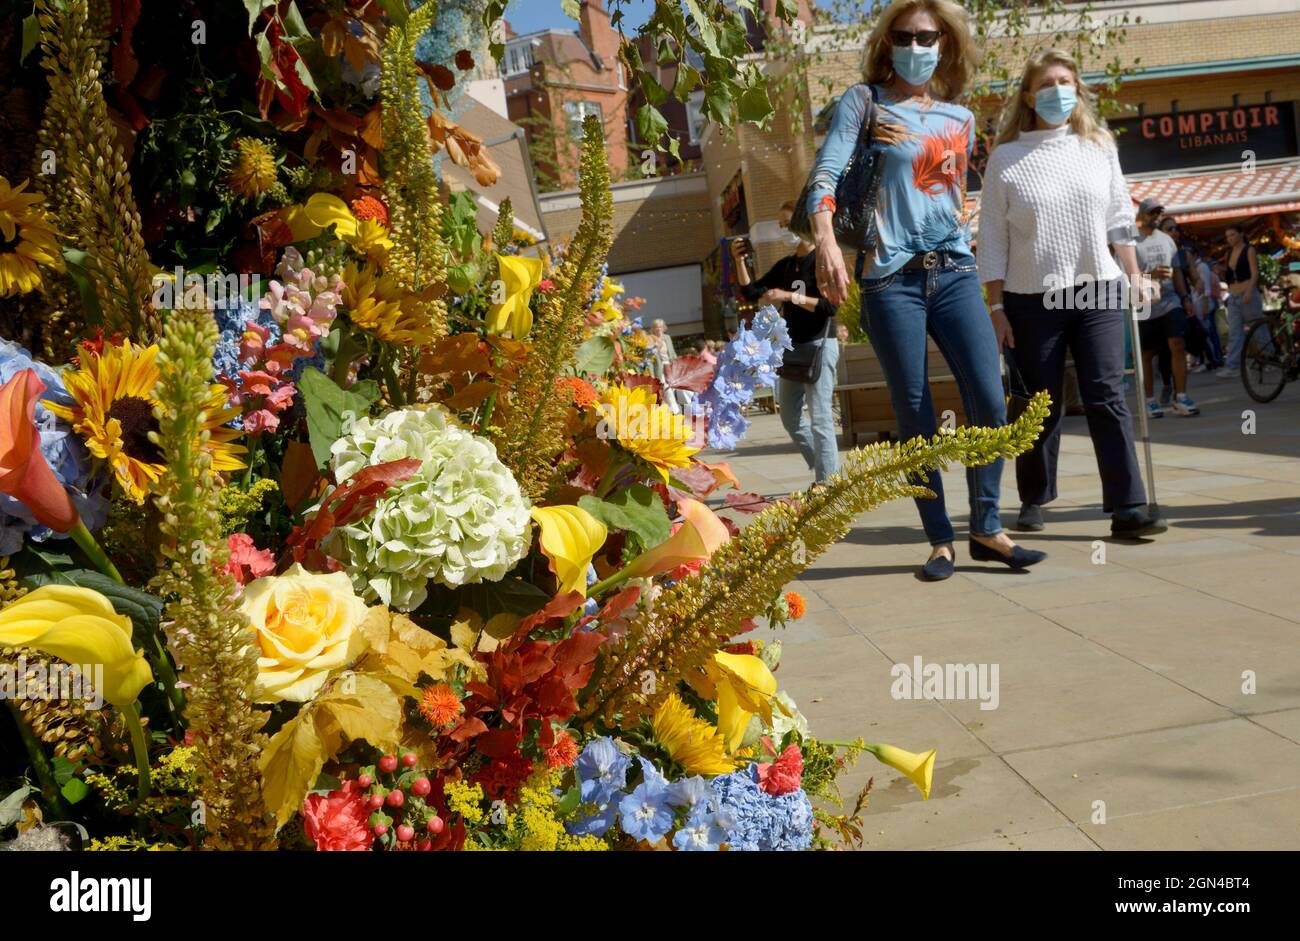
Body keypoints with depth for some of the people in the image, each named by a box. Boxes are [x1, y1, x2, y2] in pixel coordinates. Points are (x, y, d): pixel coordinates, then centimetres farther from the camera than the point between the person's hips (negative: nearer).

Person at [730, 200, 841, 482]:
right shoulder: (785, 265, 13)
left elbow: (831, 306, -19)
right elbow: (751, 292, 13)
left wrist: (790, 296, -25)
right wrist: (740, 261, 1)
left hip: (819, 345, -8)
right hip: (793, 347, 8)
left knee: (820, 419, -11)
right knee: (790, 417, 12)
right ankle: (823, 470, 24)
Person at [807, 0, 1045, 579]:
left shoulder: (960, 119, 16)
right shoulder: (865, 102, 3)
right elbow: (825, 176, -9)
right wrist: (826, 242, -23)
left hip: (955, 273, 4)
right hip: (891, 278, -4)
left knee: (990, 401, -5)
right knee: (915, 417, -1)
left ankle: (986, 529, 9)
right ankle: (940, 540, 10)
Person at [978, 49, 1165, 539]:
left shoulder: (1099, 146, 9)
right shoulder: (1006, 158, 0)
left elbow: (1119, 219, 13)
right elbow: (992, 239, -1)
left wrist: (1134, 276, 9)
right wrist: (997, 307, -4)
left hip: (1100, 293, 2)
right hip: (1033, 300, -1)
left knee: (1107, 397, -5)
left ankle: (1128, 508, -5)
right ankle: (1033, 499, 21)